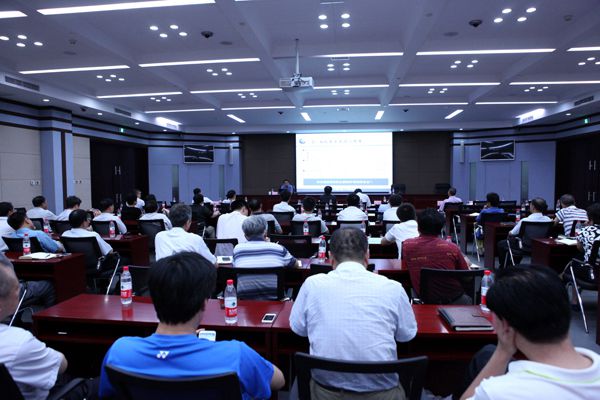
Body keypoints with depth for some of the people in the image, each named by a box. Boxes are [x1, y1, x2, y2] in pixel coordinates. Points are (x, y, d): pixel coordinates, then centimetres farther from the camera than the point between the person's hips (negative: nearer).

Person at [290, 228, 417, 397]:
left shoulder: (312, 284, -8)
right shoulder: (393, 288, -10)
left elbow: (297, 327, 8)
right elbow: (408, 334, 6)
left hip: (326, 391, 1)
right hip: (381, 391, 0)